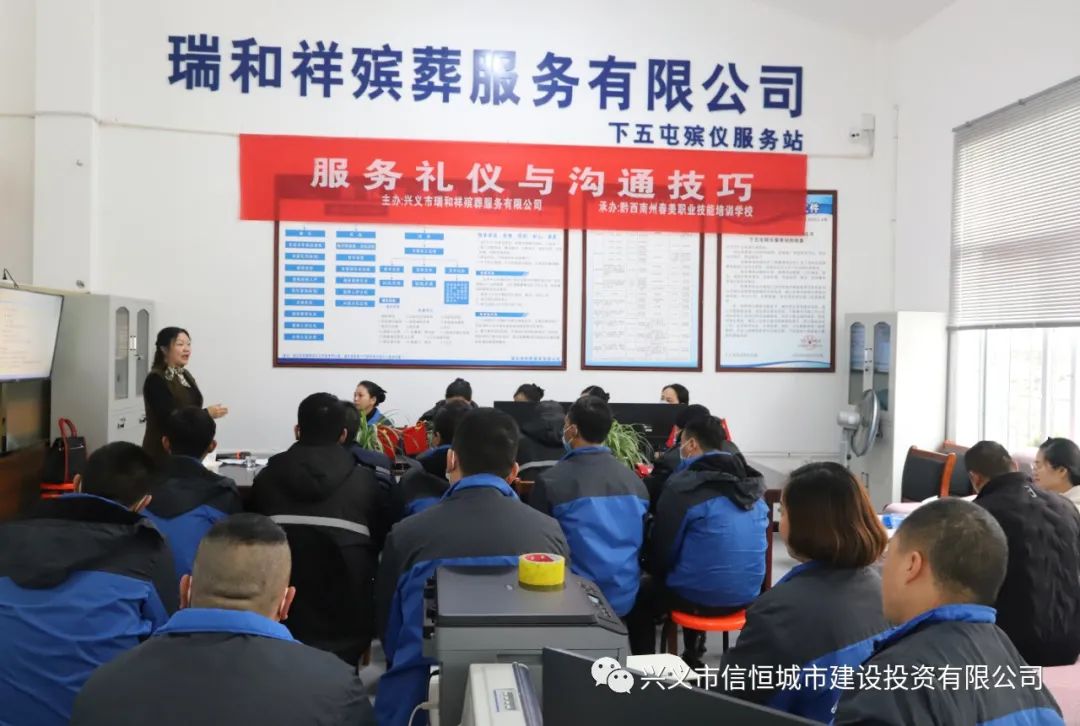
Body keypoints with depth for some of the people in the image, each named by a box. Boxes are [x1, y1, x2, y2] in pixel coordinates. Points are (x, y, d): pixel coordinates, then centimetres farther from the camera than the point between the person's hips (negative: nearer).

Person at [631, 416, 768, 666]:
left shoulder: (683, 485, -14)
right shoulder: (752, 482, 5)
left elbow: (663, 546, -10)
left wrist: (654, 570, 14)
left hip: (702, 595, -7)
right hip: (747, 592, 7)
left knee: (640, 594, 20)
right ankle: (692, 659, 43)